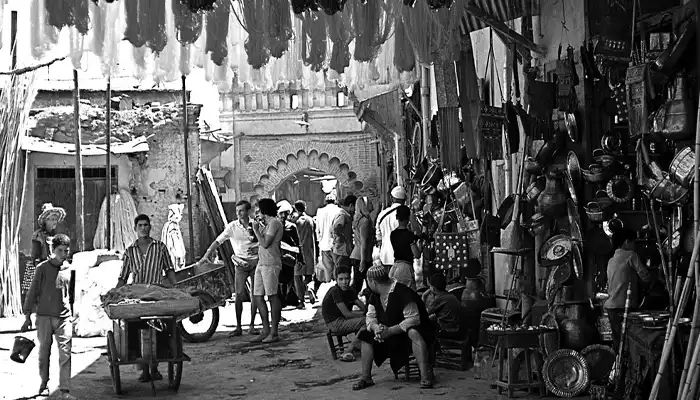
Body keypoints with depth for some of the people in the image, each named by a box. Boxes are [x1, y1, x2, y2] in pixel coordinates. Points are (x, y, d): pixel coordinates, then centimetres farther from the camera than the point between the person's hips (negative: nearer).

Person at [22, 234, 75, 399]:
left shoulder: (69, 269, 8)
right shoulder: (43, 268, -2)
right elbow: (32, 292, 0)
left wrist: (73, 315, 19)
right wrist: (28, 316, -2)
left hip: (64, 317, 2)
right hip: (44, 316, -2)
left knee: (65, 353, -7)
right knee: (44, 352, 7)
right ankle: (44, 384, 21)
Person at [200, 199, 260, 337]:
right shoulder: (232, 226, -2)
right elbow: (218, 241, -6)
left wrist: (257, 249, -10)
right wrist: (208, 253, -17)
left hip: (255, 262, 1)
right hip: (241, 263, -1)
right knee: (239, 294, -8)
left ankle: (252, 326, 12)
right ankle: (238, 327, -1)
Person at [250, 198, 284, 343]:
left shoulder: (274, 223, -8)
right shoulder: (267, 223, 22)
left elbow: (265, 243, -15)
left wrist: (256, 230, -5)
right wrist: (260, 228, 20)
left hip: (270, 264, -10)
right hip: (261, 263, 10)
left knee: (272, 296, -7)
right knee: (258, 296, 7)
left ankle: (274, 332, -5)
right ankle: (266, 331, 12)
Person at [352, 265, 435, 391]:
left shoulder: (402, 293, -24)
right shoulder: (374, 296, 3)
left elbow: (413, 319, -28)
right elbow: (370, 317, 4)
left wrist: (390, 331, -33)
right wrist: (376, 327, -21)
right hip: (389, 335, 8)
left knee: (413, 333, -40)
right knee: (366, 336, -8)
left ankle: (425, 375, -43)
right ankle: (366, 377, -8)